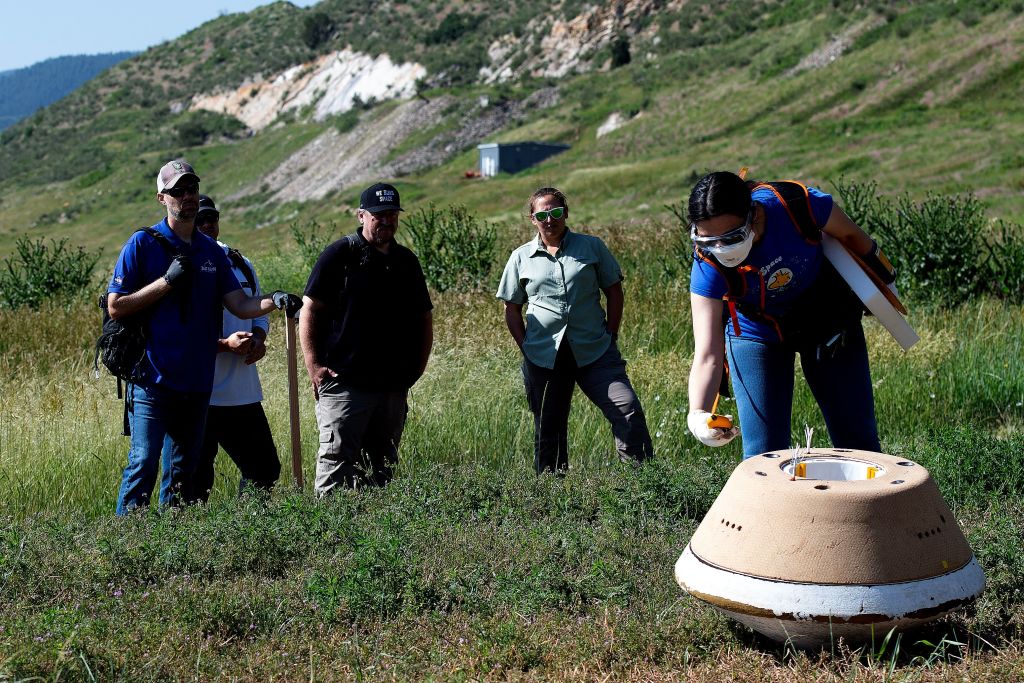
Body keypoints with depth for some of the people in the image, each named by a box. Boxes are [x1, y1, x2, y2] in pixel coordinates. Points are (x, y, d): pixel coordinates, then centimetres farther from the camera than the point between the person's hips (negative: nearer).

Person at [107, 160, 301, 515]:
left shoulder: (212, 251, 13)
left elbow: (240, 305, 7)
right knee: (143, 464, -12)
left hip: (197, 381, 5)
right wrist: (167, 281, -15)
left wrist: (274, 301, -13)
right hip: (152, 378, -5)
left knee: (183, 473, 12)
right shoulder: (143, 244, -3)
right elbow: (115, 306, -7)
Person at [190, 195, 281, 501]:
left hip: (245, 393, 6)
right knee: (197, 481, 0)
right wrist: (225, 344, -21)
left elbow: (259, 313, 23)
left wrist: (258, 339, 1)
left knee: (265, 470, 9)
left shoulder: (241, 265, 13)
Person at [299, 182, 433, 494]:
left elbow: (423, 317, 21)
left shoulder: (406, 261, 14)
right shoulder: (340, 254, -2)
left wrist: (418, 364, 9)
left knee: (384, 464, 12)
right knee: (336, 461, -10)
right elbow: (310, 310, -5)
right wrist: (314, 366, -12)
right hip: (344, 382, -6)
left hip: (394, 386, 6)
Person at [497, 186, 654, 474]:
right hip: (543, 357, 1)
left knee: (628, 408, -14)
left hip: (594, 351, -1)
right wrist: (525, 348, 1)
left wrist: (611, 337, 3)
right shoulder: (521, 258, 6)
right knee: (547, 427, 8)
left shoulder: (592, 246, 6)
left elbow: (614, 291, 10)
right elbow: (512, 308, 12)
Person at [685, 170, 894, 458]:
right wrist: (697, 415, -52)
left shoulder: (797, 205, -32)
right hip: (757, 335, -1)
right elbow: (707, 356, -35)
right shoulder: (708, 266, -31)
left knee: (858, 439, 9)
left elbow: (850, 235, -9)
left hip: (828, 318, 1)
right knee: (764, 453, -8)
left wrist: (882, 275, 7)